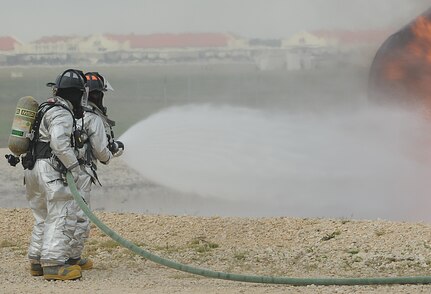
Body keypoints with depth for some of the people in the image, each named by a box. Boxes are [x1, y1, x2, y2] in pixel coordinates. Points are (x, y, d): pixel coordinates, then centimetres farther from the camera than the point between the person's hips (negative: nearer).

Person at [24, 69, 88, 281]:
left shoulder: (48, 108, 19)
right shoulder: (62, 114, -13)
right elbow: (60, 144, -24)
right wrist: (75, 168, -18)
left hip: (33, 168, 10)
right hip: (49, 169, -10)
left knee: (44, 218, 17)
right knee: (61, 216, -10)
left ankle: (37, 262, 19)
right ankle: (53, 264, -16)